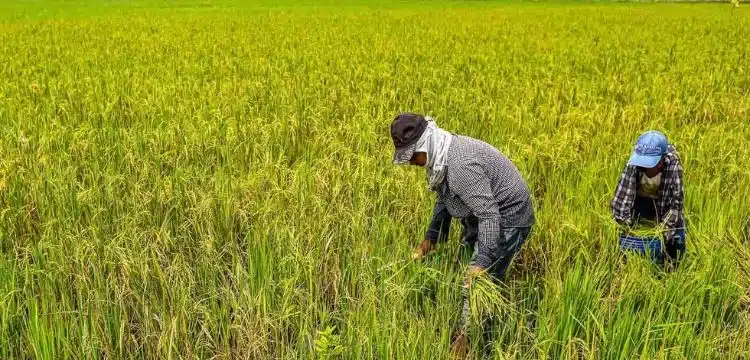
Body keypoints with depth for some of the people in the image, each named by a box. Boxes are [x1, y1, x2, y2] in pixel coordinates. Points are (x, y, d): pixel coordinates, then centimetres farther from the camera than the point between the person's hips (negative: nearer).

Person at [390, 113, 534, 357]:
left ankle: (463, 345, 3)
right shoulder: (441, 158, 0)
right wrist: (431, 238, 14)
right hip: (480, 217, 10)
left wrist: (481, 263, -40)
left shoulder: (461, 165, -32)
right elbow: (444, 199, 15)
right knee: (465, 276, 16)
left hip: (505, 220, -10)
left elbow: (490, 215, -36)